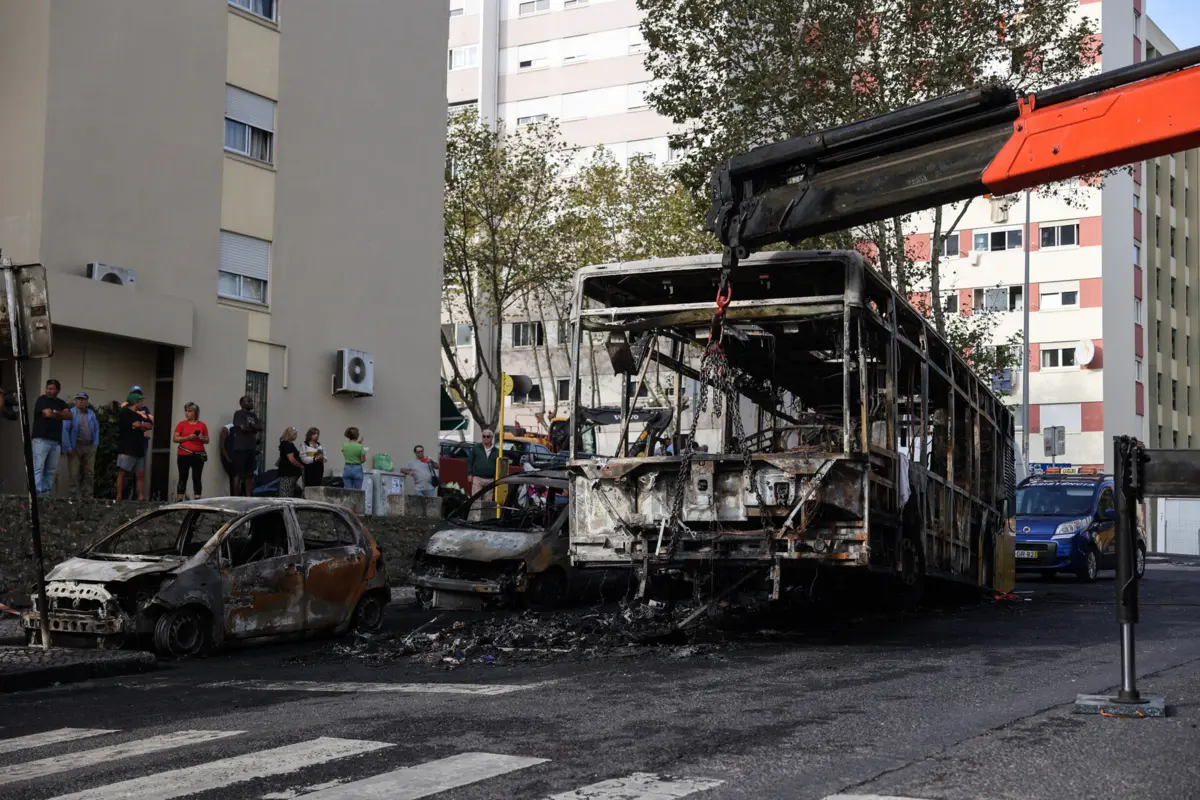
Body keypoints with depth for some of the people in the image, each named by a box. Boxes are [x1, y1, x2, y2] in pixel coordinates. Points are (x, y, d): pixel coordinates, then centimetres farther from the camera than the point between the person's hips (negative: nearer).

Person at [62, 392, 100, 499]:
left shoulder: (92, 414, 14)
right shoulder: (71, 413, 0)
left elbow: (96, 430, 15)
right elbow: (65, 430, -6)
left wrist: (95, 445, 4)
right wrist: (68, 448, -13)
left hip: (89, 447, 4)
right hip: (75, 447, -4)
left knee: (89, 473, 4)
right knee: (73, 474, -4)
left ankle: (87, 497, 10)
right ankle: (71, 497, -1)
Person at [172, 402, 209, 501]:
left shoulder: (202, 425, 8)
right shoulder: (182, 424, 4)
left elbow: (207, 440, 13)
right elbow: (175, 439, -2)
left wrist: (202, 438, -9)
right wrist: (188, 437, -14)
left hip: (198, 455, 1)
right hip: (184, 455, -1)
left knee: (197, 478, -1)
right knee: (183, 478, 0)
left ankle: (197, 500, -2)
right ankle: (179, 500, 1)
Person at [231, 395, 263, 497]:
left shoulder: (253, 415, 19)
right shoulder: (239, 414, -4)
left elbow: (260, 428, 8)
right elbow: (243, 428, -16)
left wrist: (250, 426, -8)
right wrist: (253, 428, 0)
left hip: (252, 448, 7)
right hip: (240, 448, -7)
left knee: (250, 474, 7)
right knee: (239, 474, -7)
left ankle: (248, 497, 10)